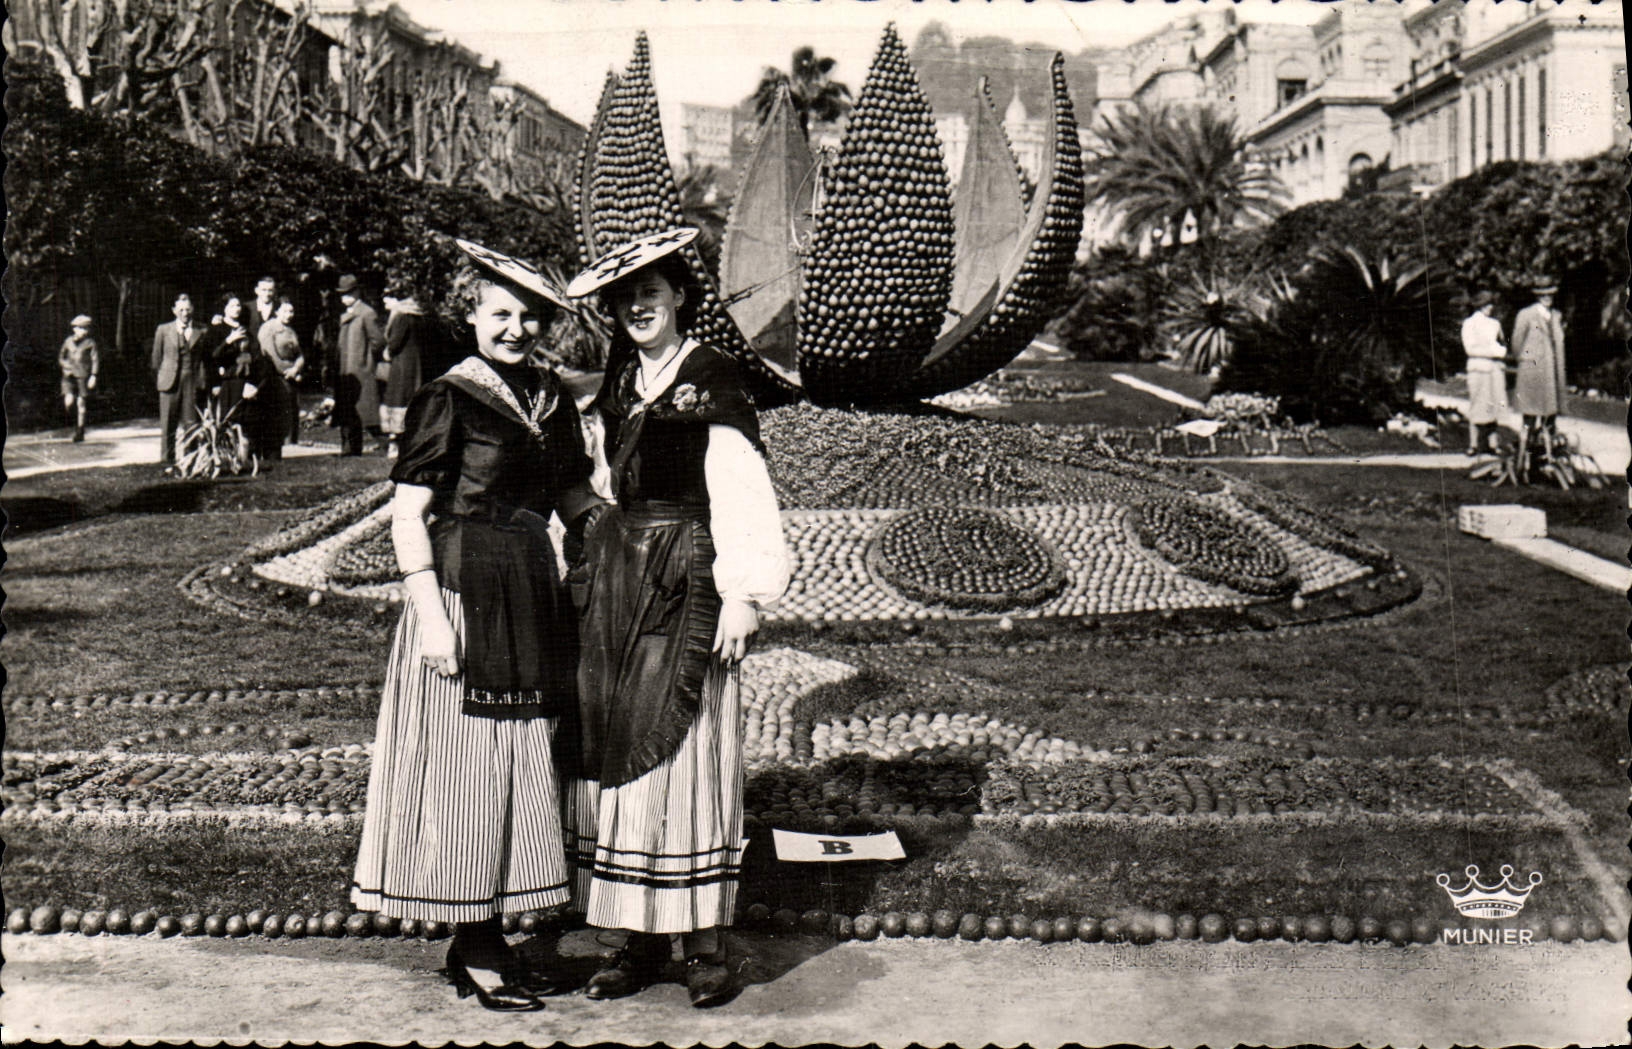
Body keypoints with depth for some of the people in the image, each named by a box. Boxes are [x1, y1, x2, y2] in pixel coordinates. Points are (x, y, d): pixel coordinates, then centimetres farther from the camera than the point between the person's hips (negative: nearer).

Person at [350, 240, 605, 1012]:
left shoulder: (550, 400, 11)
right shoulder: (448, 400, -8)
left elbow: (577, 499, 17)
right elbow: (407, 517, -11)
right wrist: (432, 618, -18)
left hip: (534, 596, 7)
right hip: (465, 595, -7)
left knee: (523, 767, 12)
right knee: (467, 767, 1)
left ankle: (490, 937, 26)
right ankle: (473, 952, 13)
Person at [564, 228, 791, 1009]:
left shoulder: (713, 380, -6)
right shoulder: (619, 382, 14)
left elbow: (740, 492, -10)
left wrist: (743, 595, -15)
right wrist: (594, 574, 15)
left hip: (688, 579, -6)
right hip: (617, 573, 7)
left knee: (688, 753, -3)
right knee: (616, 753, 5)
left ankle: (704, 944, 6)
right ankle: (634, 940, 13)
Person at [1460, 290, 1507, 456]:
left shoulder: (1495, 323, 17)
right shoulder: (1469, 323, 1)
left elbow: (1500, 344, 22)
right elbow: (1470, 348, -7)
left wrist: (1502, 350, -1)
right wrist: (1493, 351, -12)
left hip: (1495, 368, 5)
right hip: (1478, 369, -5)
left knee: (1496, 405, 0)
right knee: (1477, 407, -5)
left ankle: (1491, 442, 5)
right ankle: (1474, 444, -2)